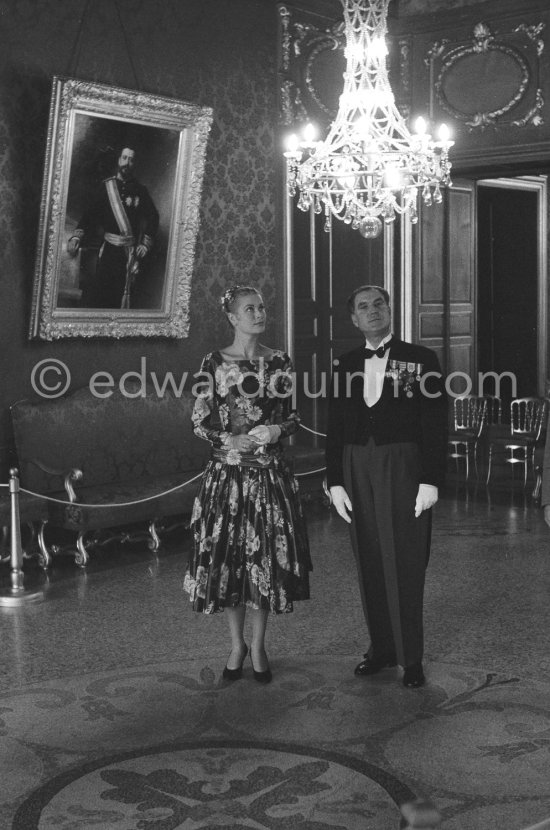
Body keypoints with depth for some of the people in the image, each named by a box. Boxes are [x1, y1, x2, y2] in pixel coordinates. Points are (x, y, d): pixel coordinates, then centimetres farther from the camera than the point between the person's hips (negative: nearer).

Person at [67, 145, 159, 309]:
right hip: (108, 248, 0)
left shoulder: (140, 191, 8)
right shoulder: (107, 186, 8)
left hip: (129, 251, 0)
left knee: (121, 293, -5)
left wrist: (146, 243, 1)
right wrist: (77, 236, -11)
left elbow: (153, 217, 12)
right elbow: (91, 213, 2)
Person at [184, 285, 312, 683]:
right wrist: (230, 440, -15)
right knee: (227, 556, 3)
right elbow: (201, 419, 1)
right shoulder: (215, 363, 0)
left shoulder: (280, 363, 4)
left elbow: (294, 415, 8)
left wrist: (276, 430, -11)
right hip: (227, 472, -1)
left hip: (270, 474, 1)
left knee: (267, 556, 3)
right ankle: (237, 644, 21)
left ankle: (258, 645, 19)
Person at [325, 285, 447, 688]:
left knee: (404, 565, -2)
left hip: (403, 469, -4)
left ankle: (411, 658, 9)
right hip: (357, 471, 4)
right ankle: (381, 647, 21)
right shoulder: (346, 365, 10)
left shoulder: (421, 359, -1)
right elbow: (335, 428, 11)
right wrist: (335, 482, 4)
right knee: (370, 566, 9)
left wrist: (431, 481, -10)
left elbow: (436, 425, -4)